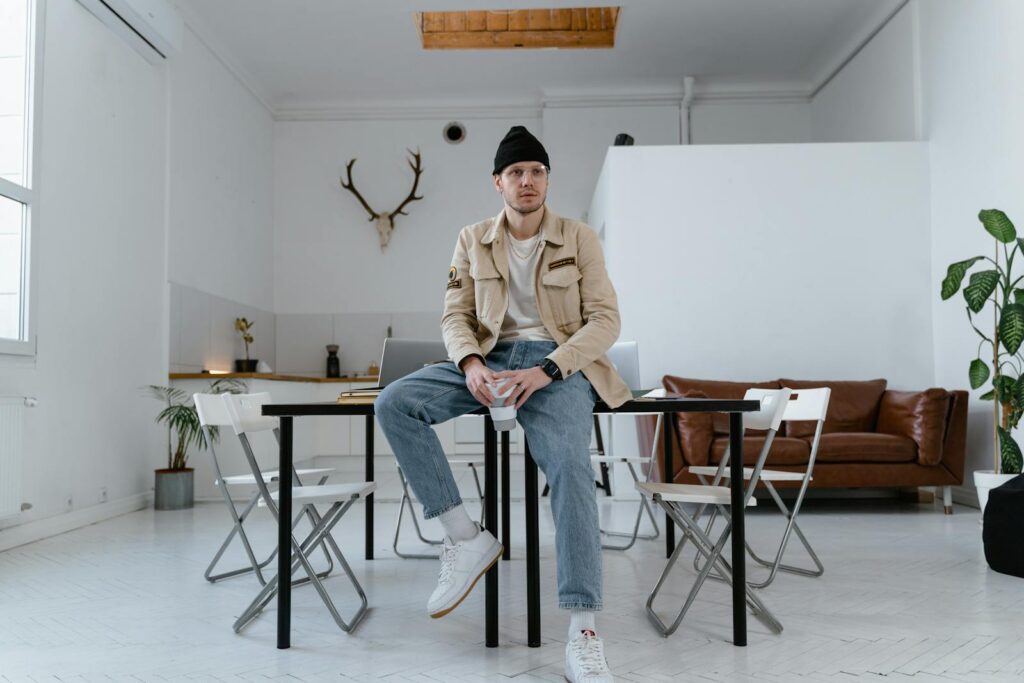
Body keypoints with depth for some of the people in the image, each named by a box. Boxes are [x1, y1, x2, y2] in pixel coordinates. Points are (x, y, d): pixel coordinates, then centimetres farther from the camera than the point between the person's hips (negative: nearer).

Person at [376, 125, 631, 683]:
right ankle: (465, 537, -16)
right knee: (393, 404, -20)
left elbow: (605, 319, -3)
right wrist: (471, 364, -17)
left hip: (556, 363, -3)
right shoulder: (473, 240, 10)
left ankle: (583, 633, -28)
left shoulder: (579, 239, 3)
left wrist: (546, 370, -19)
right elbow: (455, 316, 7)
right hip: (490, 359, 4)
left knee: (570, 468, -31)